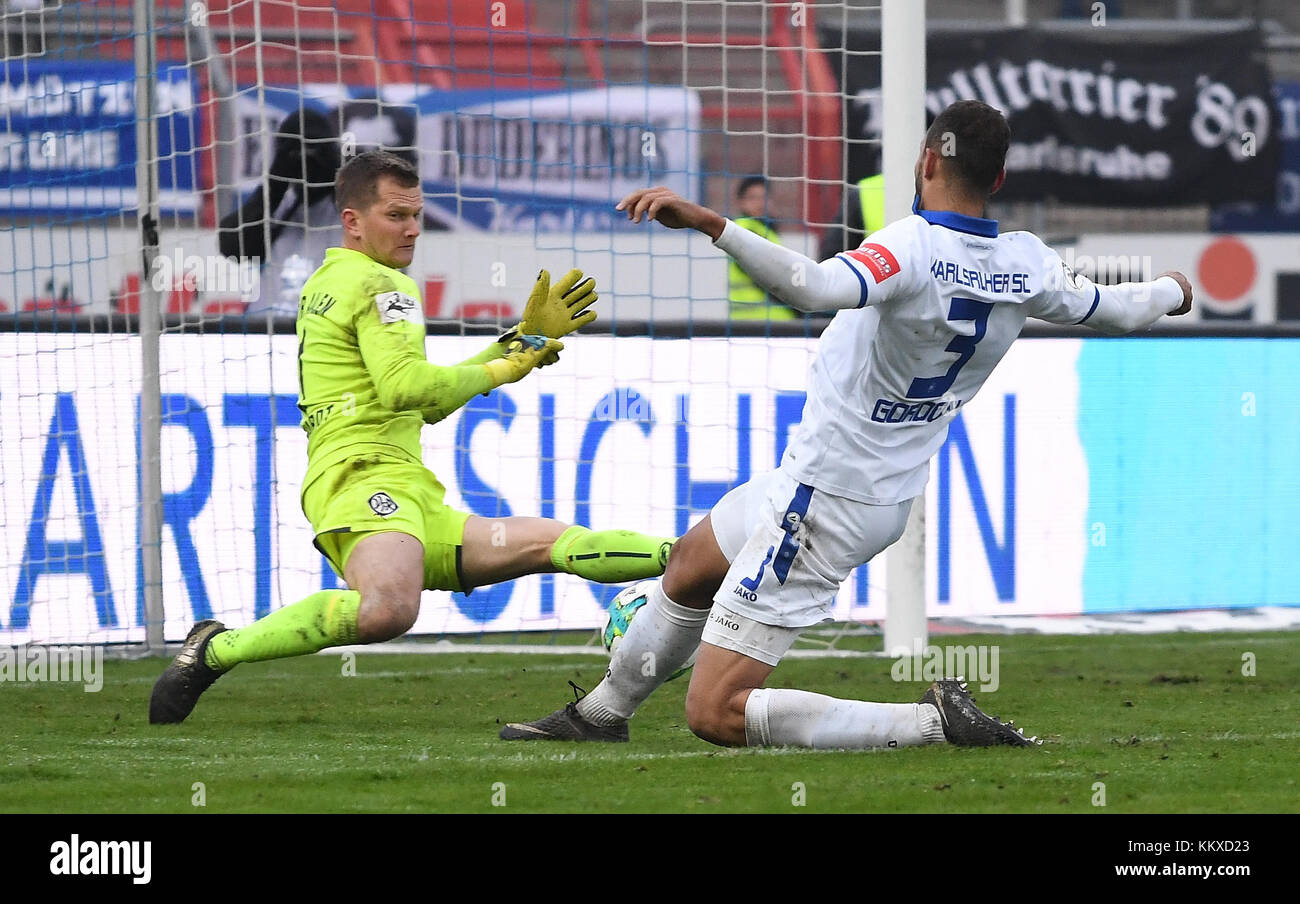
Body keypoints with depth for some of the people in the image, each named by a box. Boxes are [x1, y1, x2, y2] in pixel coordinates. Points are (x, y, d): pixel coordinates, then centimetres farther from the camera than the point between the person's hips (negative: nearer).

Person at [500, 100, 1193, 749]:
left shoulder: (915, 247, -27)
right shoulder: (1027, 264, -5)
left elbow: (817, 287, -47)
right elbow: (1112, 310, 14)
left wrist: (710, 223, -52)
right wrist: (1172, 291, 36)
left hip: (821, 501, -9)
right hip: (888, 497, 9)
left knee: (715, 715, -8)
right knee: (692, 563, 32)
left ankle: (934, 722, -10)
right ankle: (600, 714, 50)